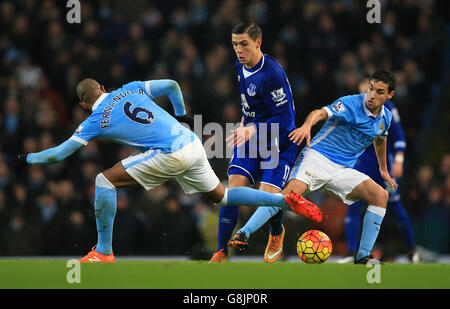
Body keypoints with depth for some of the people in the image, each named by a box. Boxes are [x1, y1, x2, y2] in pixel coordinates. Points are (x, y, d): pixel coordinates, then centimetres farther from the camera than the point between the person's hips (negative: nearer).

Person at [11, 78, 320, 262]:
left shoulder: (97, 120, 3)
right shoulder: (131, 89, 17)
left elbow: (60, 153, 6)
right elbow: (172, 85, 24)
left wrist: (28, 159, 22)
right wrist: (182, 115, 39)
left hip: (170, 155, -7)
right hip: (192, 143, 7)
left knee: (106, 180, -1)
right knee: (220, 196, 23)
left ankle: (103, 252, -2)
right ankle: (287, 200, 14)